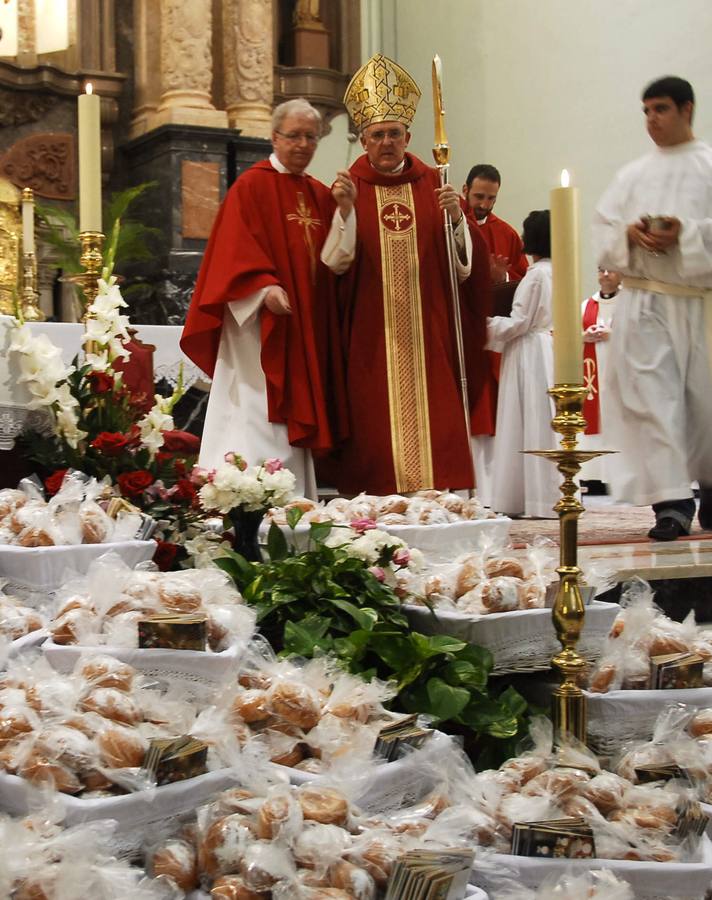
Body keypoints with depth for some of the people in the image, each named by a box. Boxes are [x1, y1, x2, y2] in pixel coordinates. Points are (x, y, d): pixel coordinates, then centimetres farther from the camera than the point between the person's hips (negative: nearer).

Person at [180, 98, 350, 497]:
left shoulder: (321, 195, 16)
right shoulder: (251, 187, -2)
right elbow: (235, 251, -14)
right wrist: (265, 287, -27)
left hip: (308, 332, 7)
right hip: (262, 333, -6)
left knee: (296, 429, 8)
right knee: (260, 426, -10)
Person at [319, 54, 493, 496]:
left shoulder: (434, 185, 9)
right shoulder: (347, 188, 6)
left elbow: (466, 263, 3)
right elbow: (333, 264, -3)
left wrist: (457, 217, -14)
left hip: (428, 337, 1)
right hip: (371, 340, -1)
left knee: (434, 427, -2)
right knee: (377, 431, -2)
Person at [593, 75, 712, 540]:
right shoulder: (632, 175, 15)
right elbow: (602, 231, 10)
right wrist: (629, 234, -9)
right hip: (643, 302, 2)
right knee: (653, 396, -9)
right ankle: (672, 502, -9)